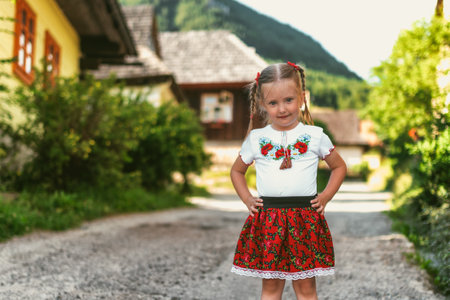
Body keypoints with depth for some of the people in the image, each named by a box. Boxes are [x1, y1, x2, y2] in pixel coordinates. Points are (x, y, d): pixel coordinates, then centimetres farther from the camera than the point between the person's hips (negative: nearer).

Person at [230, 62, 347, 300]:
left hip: (305, 220, -1)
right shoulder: (256, 139, 4)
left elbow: (339, 167, 15)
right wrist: (247, 199, 7)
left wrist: (325, 197, 3)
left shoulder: (315, 136, 2)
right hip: (267, 219, 1)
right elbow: (236, 171, 20)